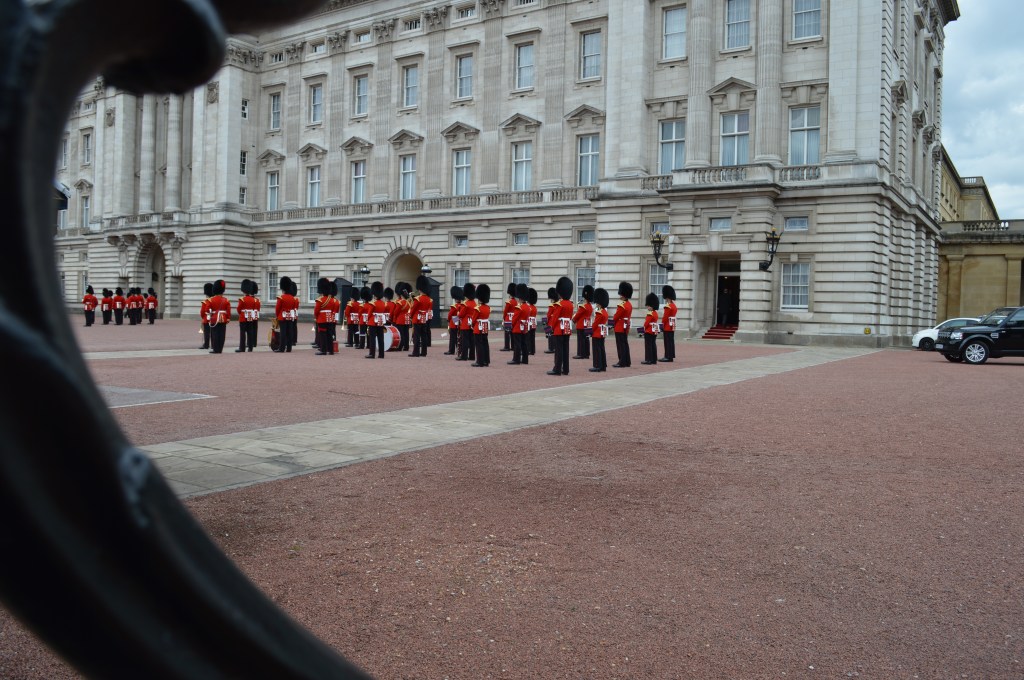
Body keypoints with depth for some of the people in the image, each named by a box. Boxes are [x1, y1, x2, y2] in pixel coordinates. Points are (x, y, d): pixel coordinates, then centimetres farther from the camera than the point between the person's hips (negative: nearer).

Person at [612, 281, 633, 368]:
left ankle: (622, 362, -7)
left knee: (621, 345, -7)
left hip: (620, 327, -9)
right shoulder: (629, 304, 10)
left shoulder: (621, 305, -19)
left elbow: (616, 317, -15)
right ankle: (627, 362, 16)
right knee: (625, 344, 12)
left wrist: (613, 322, 5)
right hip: (626, 326, 9)